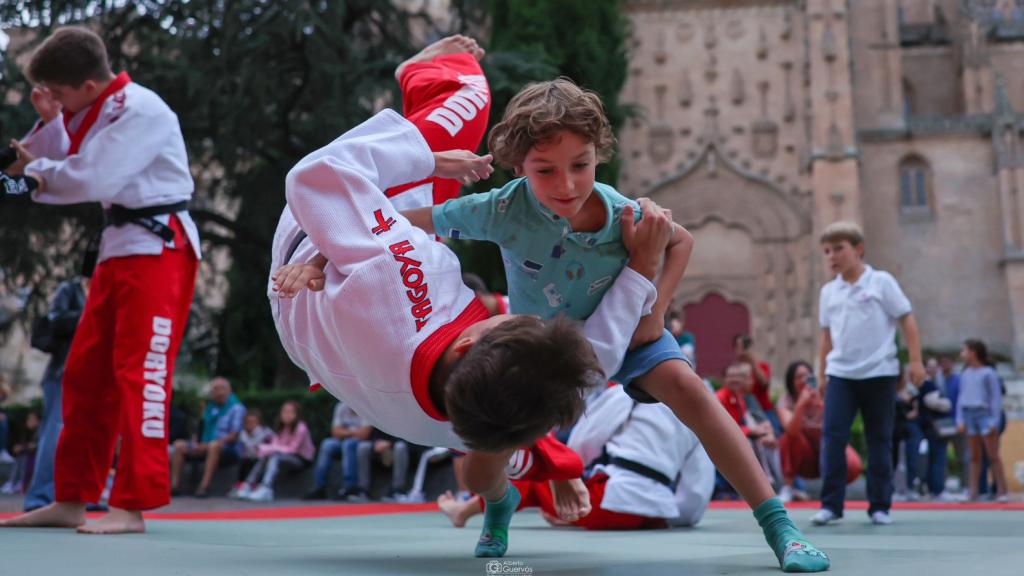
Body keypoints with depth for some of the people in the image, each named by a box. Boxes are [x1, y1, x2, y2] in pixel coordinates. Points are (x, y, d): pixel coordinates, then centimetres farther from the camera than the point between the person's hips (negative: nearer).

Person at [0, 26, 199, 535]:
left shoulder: (141, 111, -18)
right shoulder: (94, 110, 11)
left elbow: (92, 179, -25)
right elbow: (73, 171, 14)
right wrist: (49, 123, -1)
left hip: (158, 247, -10)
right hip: (119, 244, 10)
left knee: (140, 371, -11)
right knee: (85, 374, 11)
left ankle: (132, 507, -6)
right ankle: (71, 501, 21)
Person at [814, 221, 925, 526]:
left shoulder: (881, 282, -3)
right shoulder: (829, 291, 9)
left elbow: (906, 319, -2)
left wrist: (916, 360, -7)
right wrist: (821, 373, 16)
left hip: (879, 373, -3)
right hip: (840, 374, 3)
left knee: (879, 440, 5)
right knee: (833, 436, -9)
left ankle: (880, 506, 14)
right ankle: (831, 504, -5)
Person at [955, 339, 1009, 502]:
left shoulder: (988, 373, -5)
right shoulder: (965, 374, 11)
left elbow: (996, 398, -6)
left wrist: (994, 421, -10)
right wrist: (960, 420, 7)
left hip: (985, 414, -5)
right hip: (969, 415, 5)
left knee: (993, 455, -3)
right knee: (975, 456, 7)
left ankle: (1001, 491, 2)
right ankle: (973, 492, 8)